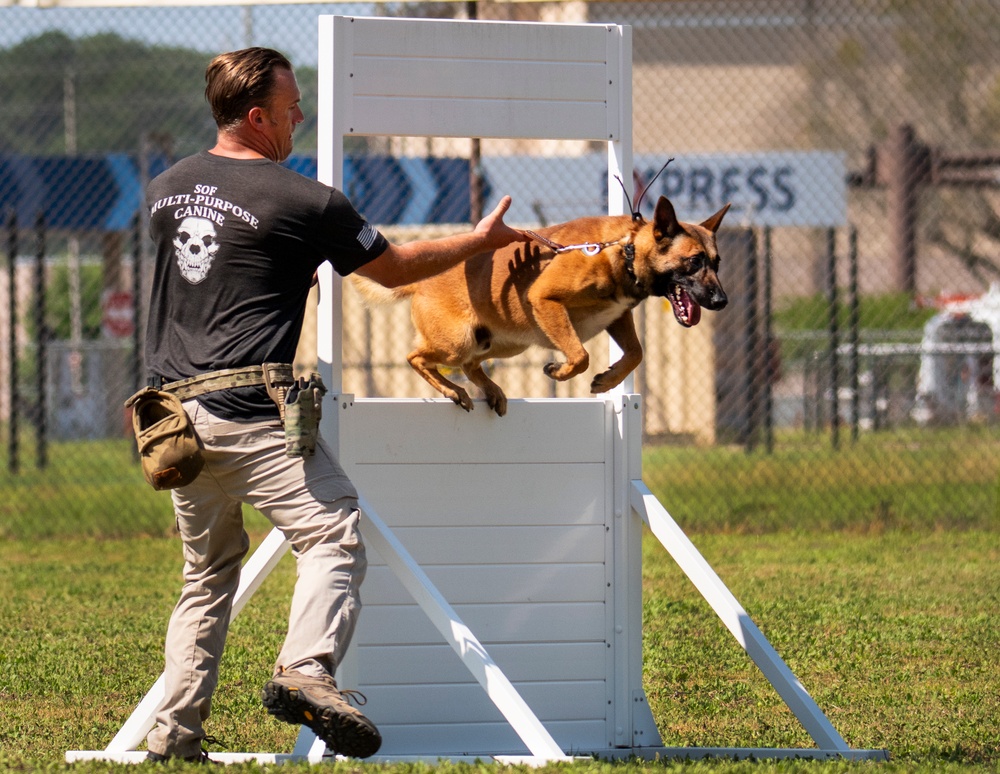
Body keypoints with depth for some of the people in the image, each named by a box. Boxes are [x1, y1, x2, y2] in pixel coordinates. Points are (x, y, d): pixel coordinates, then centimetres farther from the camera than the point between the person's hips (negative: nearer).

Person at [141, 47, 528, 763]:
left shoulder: (165, 191, 15)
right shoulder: (301, 201, -5)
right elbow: (393, 267, 7)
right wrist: (479, 242, 22)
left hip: (175, 407, 7)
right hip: (251, 408, -7)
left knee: (208, 572, 16)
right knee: (334, 536, -11)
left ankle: (175, 734, 11)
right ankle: (306, 671, -35)